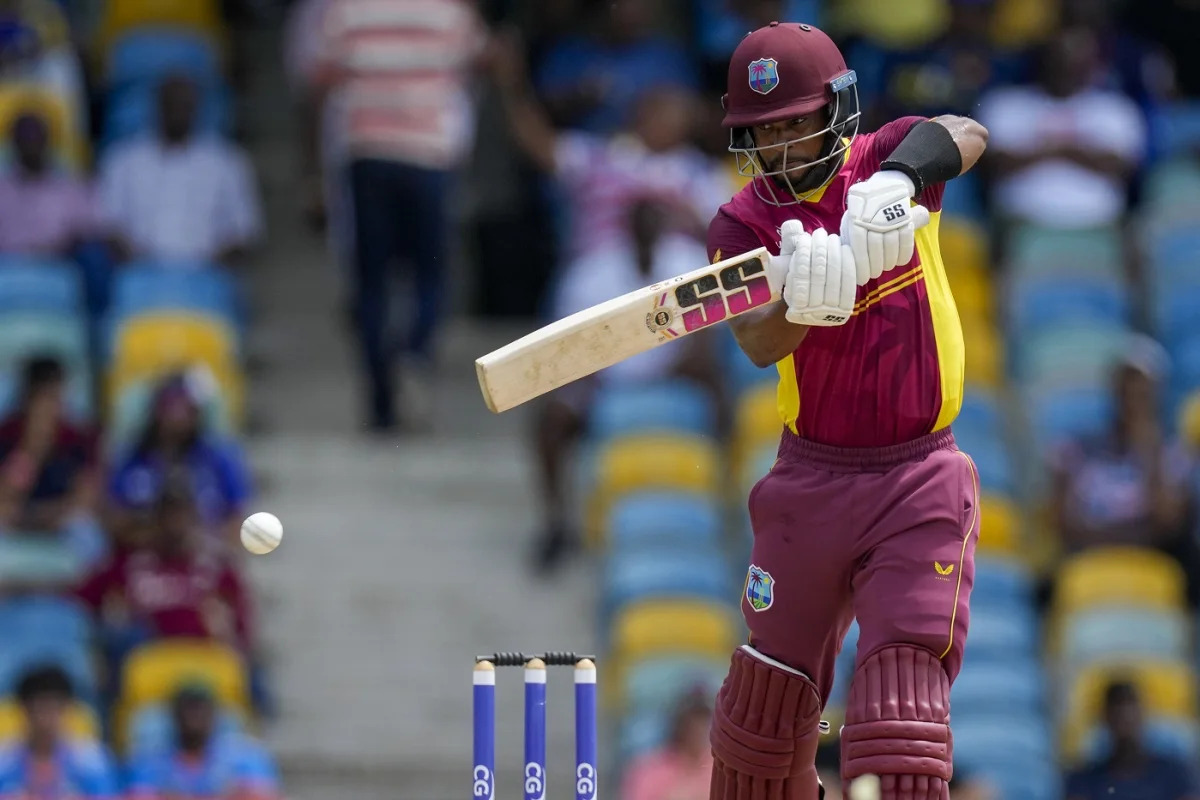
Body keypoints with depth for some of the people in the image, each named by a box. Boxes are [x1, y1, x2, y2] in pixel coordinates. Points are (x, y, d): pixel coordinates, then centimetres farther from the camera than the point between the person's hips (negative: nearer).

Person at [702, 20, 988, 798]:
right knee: (768, 690, 11)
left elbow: (967, 137, -27)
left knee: (904, 693, -14)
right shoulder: (744, 224, -4)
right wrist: (802, 302, -45)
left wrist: (898, 180, -48)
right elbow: (759, 343, -22)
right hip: (811, 479, 2)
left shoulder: (887, 157, -4)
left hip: (920, 479, -2)